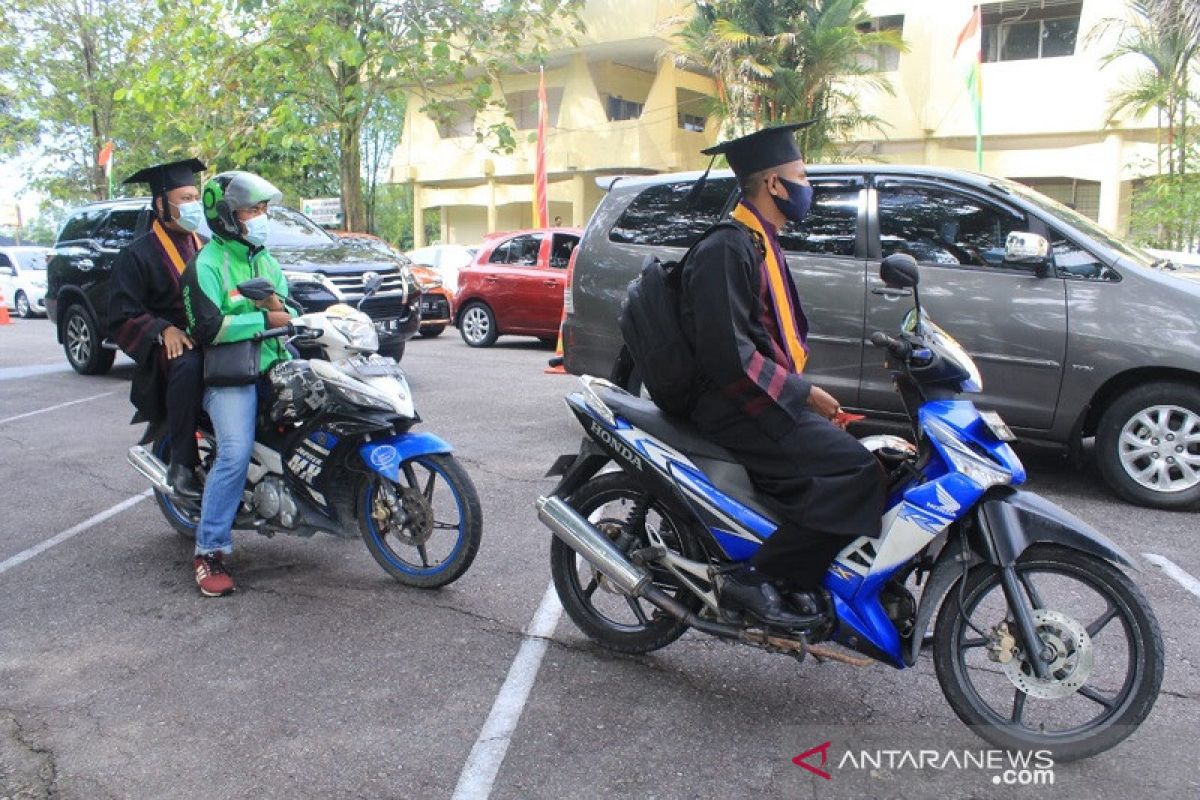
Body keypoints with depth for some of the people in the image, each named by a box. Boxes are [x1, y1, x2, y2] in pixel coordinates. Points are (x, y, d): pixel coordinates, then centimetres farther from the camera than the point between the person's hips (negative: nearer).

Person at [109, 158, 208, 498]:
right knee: (188, 366, -40)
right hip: (169, 345, -5)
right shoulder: (138, 254, 2)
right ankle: (182, 464, -29)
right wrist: (163, 330, -21)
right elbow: (122, 317, -3)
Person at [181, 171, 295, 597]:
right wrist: (265, 319, -15)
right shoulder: (207, 264, -5)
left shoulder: (267, 261, 20)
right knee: (236, 453, -24)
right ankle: (209, 551, -16)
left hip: (276, 366, 7)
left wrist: (281, 306, -3)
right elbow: (208, 326, -17)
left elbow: (290, 309, 21)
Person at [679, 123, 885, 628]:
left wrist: (807, 394, 11)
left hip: (771, 400, 10)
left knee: (879, 456, 4)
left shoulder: (761, 245, 19)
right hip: (738, 410, -10)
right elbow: (728, 355, -22)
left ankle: (803, 578, 3)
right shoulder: (727, 250, -13)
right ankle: (757, 579, -15)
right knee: (856, 471, -22)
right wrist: (803, 393, -17)